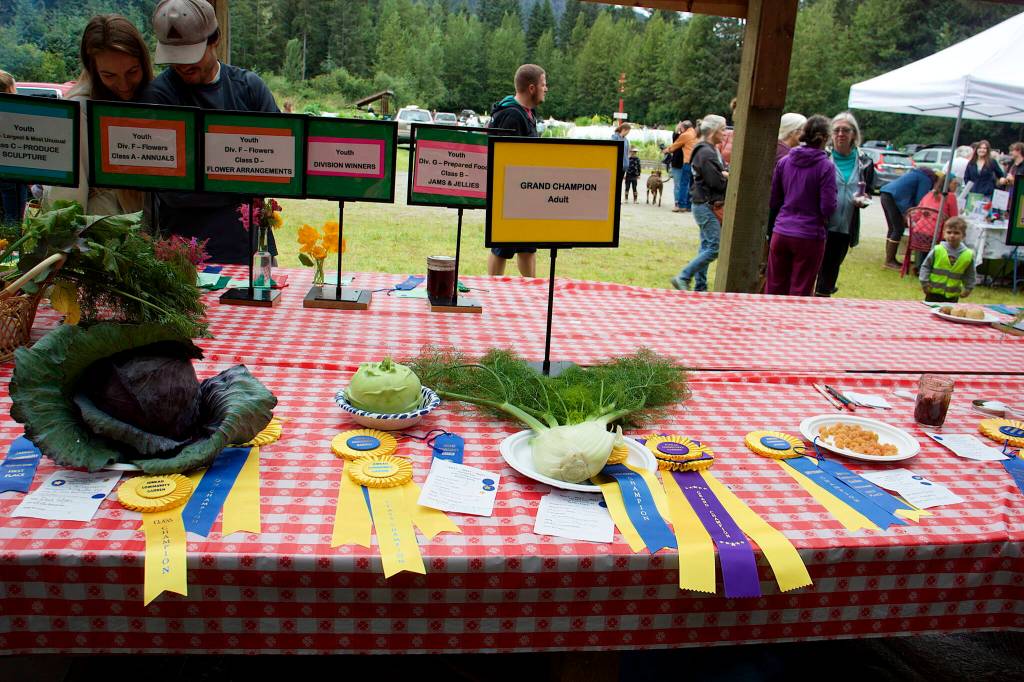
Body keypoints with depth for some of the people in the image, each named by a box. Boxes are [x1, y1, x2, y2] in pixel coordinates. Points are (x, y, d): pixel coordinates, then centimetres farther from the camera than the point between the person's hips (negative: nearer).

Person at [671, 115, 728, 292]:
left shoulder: (713, 151, 17)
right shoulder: (706, 153, -16)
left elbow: (721, 174, 14)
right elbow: (716, 181, -19)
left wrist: (725, 175, -7)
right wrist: (729, 177, -2)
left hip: (709, 206, 10)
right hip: (707, 206, -10)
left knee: (707, 247, 11)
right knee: (714, 248, -11)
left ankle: (700, 286, 16)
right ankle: (683, 277, -7)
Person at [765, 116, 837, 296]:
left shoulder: (784, 161, 2)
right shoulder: (826, 166, -10)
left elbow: (772, 201, 7)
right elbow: (828, 207, -13)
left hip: (781, 233, 4)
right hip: (809, 236, -4)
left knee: (774, 289, 13)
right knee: (799, 293, 6)